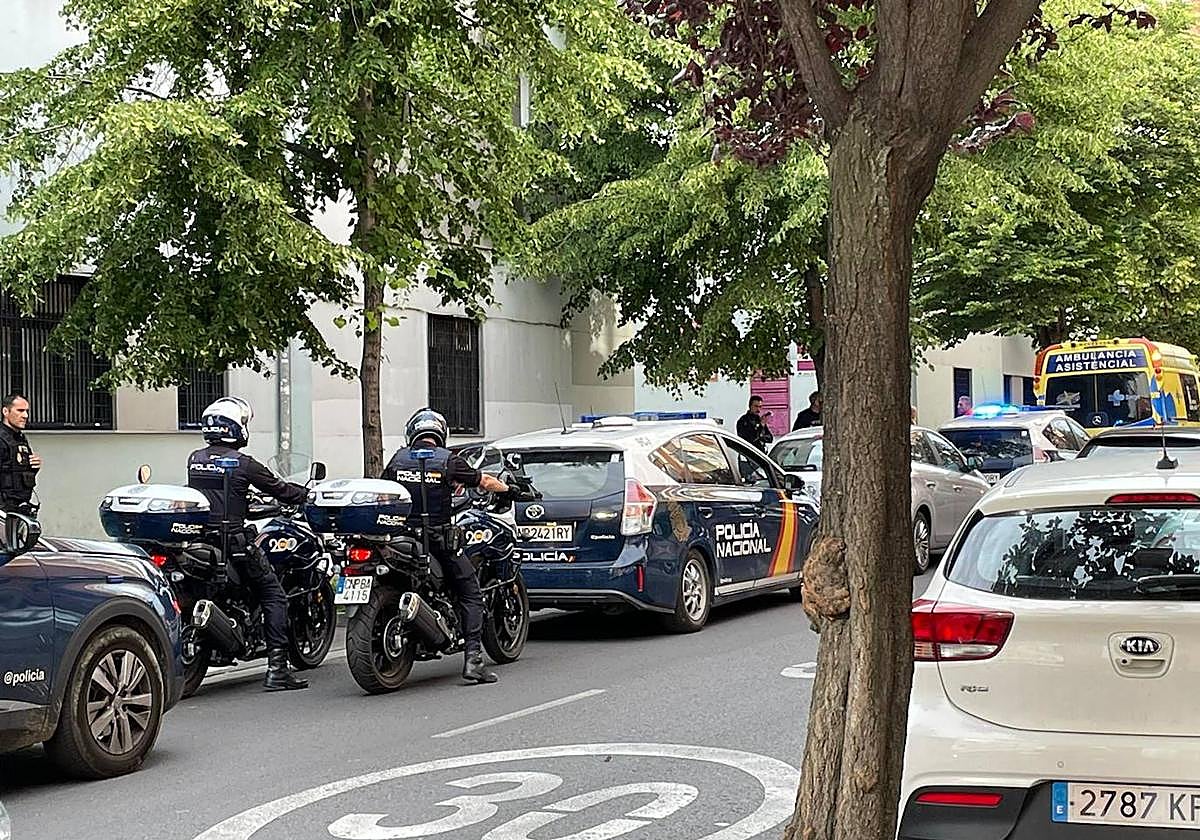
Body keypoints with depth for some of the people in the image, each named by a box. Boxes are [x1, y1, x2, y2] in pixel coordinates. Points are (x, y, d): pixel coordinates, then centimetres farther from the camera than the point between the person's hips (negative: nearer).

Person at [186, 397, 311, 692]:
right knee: (274, 598, 2)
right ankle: (277, 669, -5)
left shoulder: (194, 460, 9)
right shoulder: (242, 463, -9)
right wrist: (311, 495, 14)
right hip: (235, 542, -6)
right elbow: (279, 489, -2)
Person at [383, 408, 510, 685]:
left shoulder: (397, 459, 5)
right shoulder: (448, 460, -3)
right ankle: (473, 659, -4)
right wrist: (510, 489, 25)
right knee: (470, 594, 6)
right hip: (438, 540, -3)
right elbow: (486, 482, 6)